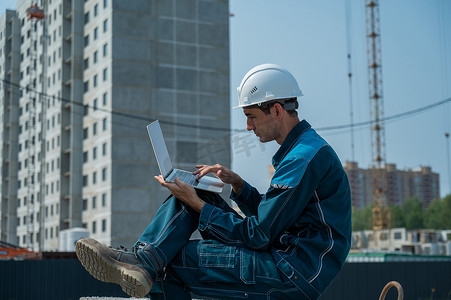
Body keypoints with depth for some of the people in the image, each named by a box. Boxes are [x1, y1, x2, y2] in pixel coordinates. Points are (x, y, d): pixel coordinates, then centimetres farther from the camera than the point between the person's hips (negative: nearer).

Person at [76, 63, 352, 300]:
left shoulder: (305, 157, -19)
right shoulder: (307, 148, 15)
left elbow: (258, 236, -20)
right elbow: (268, 214, 21)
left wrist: (197, 206, -12)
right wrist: (236, 183, 6)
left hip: (296, 276, -10)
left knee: (170, 259, -19)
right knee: (194, 193, 1)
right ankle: (143, 259, -12)